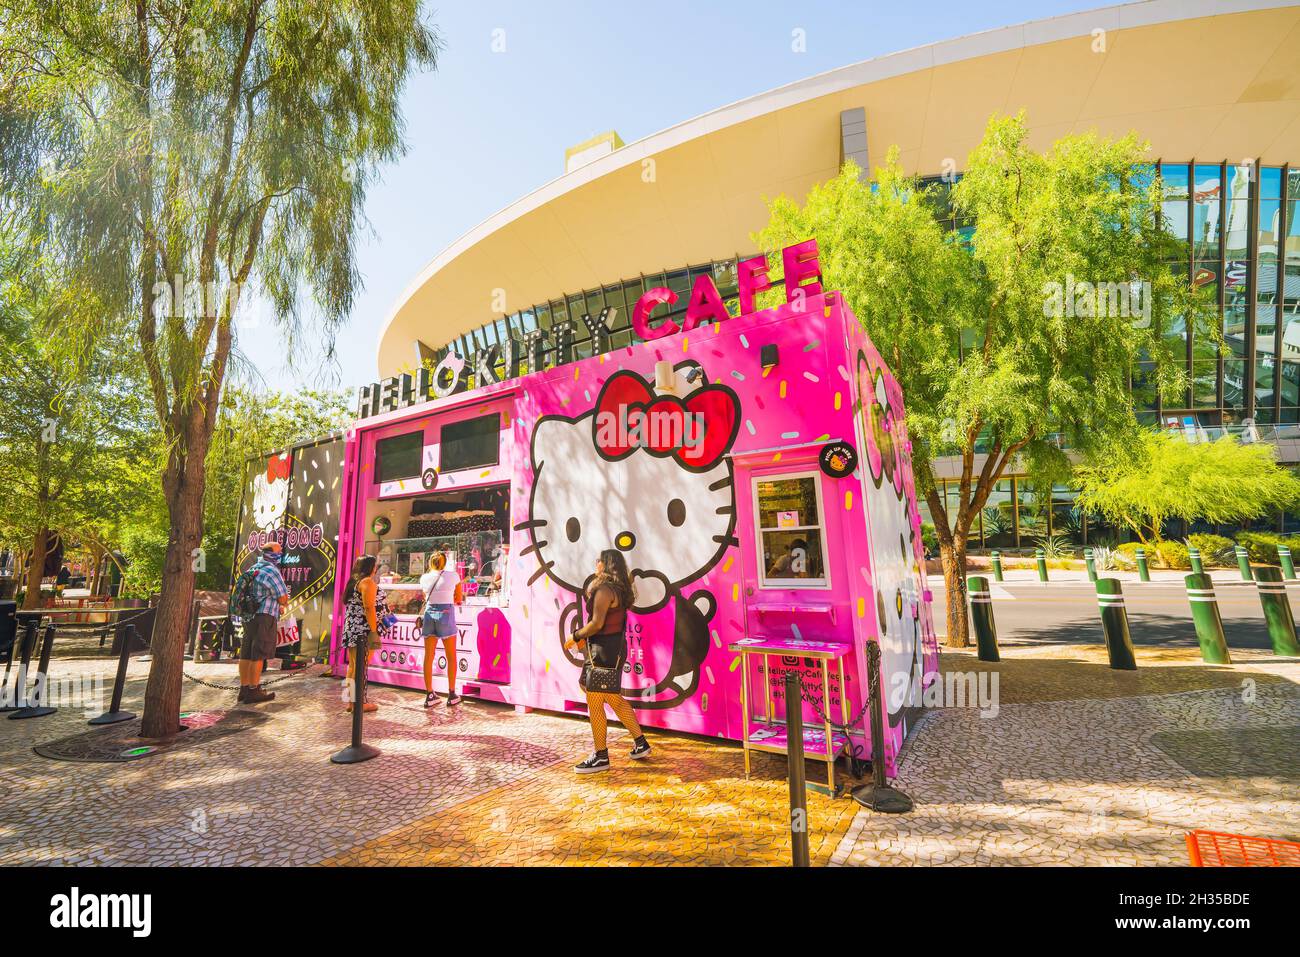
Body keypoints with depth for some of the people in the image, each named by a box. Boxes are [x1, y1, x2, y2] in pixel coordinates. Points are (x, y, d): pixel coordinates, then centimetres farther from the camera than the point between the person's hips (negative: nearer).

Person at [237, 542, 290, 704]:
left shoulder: (254, 568, 15)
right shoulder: (271, 571, -14)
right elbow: (283, 599, -12)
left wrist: (277, 606, 21)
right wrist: (282, 602, 10)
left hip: (249, 616, 9)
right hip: (264, 617, -9)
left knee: (246, 654, 12)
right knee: (258, 655, -4)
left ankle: (244, 689, 20)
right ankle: (253, 691, 0)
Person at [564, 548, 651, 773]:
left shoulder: (604, 590, -17)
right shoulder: (619, 589, 13)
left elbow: (597, 623, -22)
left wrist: (576, 636, -8)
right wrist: (585, 637, 13)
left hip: (604, 651, -10)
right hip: (615, 648, 10)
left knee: (594, 702, 0)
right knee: (614, 698, 18)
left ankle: (601, 757, 10)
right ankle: (640, 744, 25)